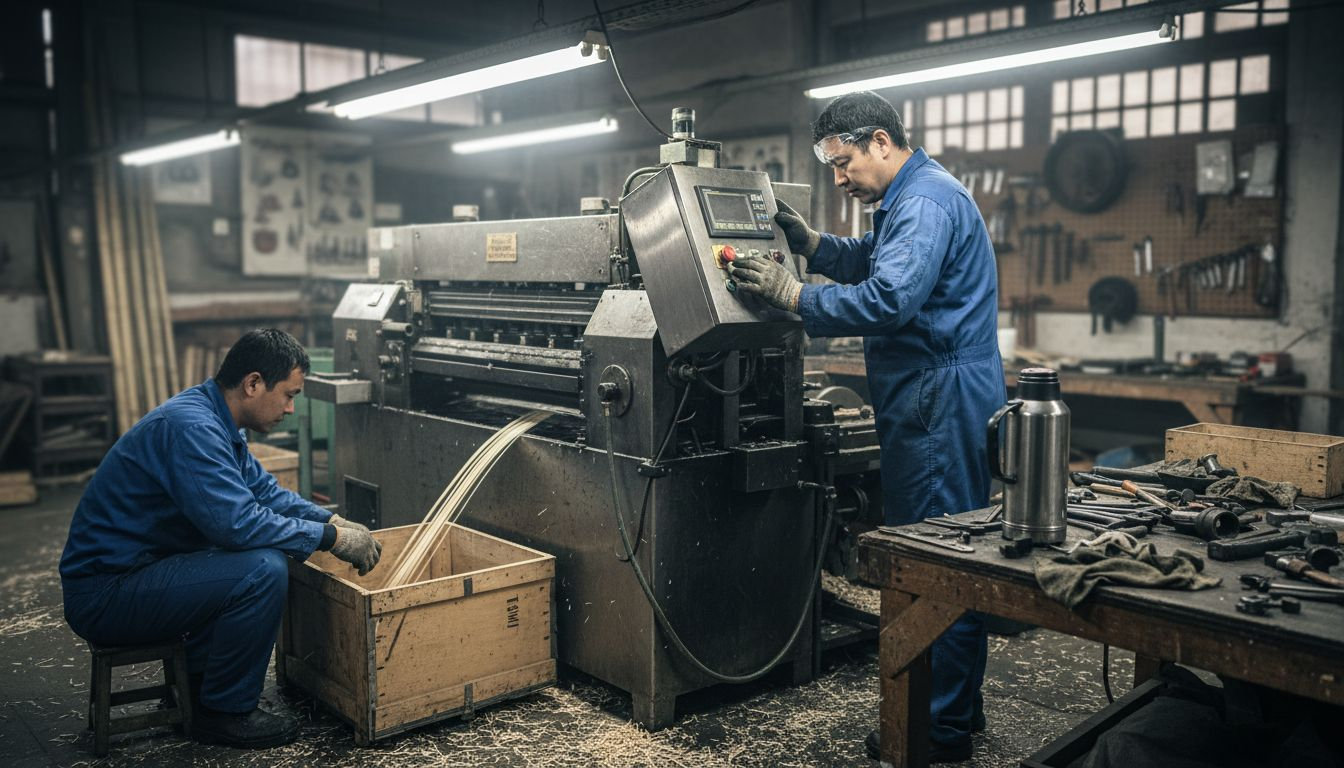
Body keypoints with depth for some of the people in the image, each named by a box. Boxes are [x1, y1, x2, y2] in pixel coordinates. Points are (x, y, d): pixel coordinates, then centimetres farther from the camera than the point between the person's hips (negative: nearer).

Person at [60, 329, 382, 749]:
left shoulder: (211, 419, 8)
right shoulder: (190, 427, -24)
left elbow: (265, 490, 18)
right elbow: (239, 523, -31)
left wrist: (334, 521, 5)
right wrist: (330, 538, -20)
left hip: (129, 569, 11)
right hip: (104, 595, -11)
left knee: (258, 550, 16)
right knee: (264, 569, -24)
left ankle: (196, 682, 17)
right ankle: (224, 712, -6)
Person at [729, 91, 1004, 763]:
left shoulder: (926, 202, -15)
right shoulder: (909, 199, 20)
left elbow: (888, 300, -26)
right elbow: (872, 262, 27)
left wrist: (793, 296, -19)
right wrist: (814, 245, 11)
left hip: (941, 400, -11)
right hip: (933, 399, 11)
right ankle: (959, 703, 27)